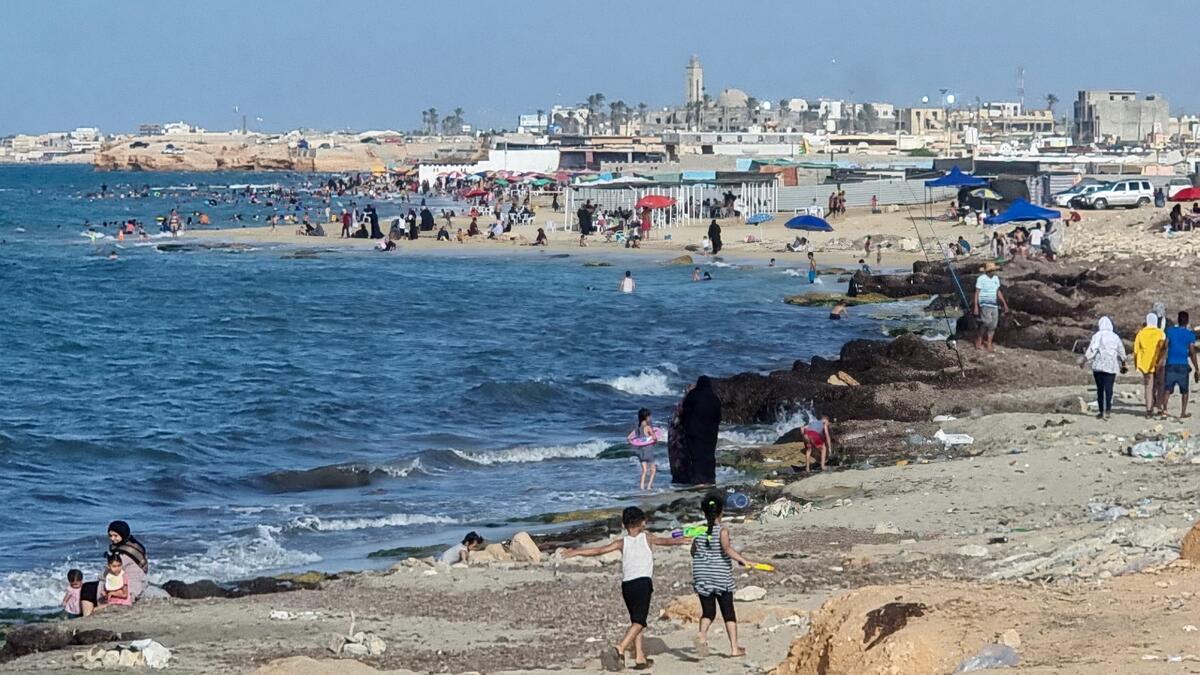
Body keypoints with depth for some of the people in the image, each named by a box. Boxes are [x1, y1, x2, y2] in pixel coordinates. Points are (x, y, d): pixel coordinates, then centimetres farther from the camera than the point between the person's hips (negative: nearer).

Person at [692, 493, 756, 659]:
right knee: (728, 612, 8)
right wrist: (743, 560, -31)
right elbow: (727, 549, -26)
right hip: (722, 577, -3)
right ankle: (734, 647, 11)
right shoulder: (722, 531, -11)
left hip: (702, 577, 3)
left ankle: (702, 634, -22)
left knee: (708, 611, 8)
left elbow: (693, 552, 13)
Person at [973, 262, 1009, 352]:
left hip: (994, 305, 6)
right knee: (987, 322, -20)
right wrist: (976, 306, -11)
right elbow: (977, 293, -6)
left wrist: (1004, 303, 17)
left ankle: (989, 344, 6)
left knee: (993, 324, 1)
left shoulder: (996, 278, 11)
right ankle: (979, 339, -1)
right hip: (985, 304, -6)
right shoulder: (981, 278, -7)